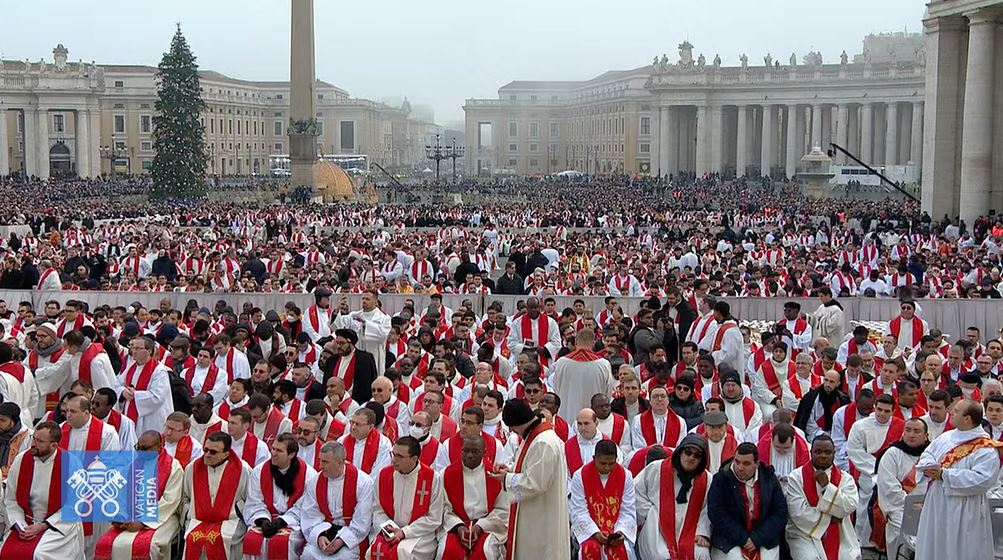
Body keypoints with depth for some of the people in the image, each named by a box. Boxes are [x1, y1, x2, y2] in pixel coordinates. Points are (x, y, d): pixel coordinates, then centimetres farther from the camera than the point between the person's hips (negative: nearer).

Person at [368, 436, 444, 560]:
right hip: (390, 532, 3)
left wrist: (404, 532, -12)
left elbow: (434, 519, -6)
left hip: (419, 534, -3)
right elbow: (378, 509, 10)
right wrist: (385, 527, -10)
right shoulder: (384, 474, 4)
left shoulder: (432, 478, -8)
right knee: (376, 550, -27)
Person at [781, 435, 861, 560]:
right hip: (805, 534, -2)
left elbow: (850, 507, -9)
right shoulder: (796, 477, -1)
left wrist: (826, 485, -15)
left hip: (839, 536, 3)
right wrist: (830, 518, -7)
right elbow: (798, 512, -11)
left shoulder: (845, 478, 6)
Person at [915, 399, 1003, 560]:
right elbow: (927, 454, 15)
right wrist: (929, 466, -10)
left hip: (964, 513, -7)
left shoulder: (986, 450, -14)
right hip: (936, 507, 7)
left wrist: (945, 475, -22)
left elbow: (982, 479, -24)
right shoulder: (946, 437, 8)